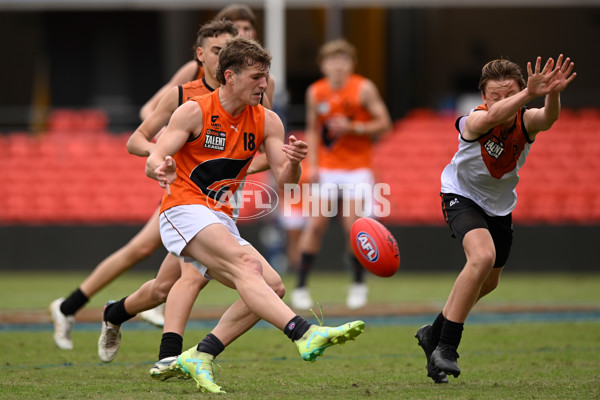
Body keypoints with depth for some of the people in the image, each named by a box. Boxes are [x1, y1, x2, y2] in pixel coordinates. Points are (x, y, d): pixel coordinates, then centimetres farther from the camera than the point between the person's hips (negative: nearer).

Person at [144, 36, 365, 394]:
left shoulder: (267, 121, 6)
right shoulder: (195, 112, -9)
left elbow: (284, 181, 2)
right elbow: (152, 162, -12)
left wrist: (294, 163, -21)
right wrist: (163, 169, -36)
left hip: (220, 221, 7)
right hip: (184, 212, -7)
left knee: (273, 287, -7)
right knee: (246, 262, -30)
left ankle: (199, 357, -6)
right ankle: (306, 334, -49)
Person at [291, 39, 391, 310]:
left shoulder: (364, 89, -6)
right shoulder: (315, 92, 3)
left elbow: (384, 123, -4)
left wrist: (352, 127, -17)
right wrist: (312, 165, 2)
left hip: (357, 169, -2)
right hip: (326, 169, 2)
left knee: (353, 225, -11)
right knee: (316, 224, -7)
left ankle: (358, 283, 9)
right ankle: (301, 286, -1)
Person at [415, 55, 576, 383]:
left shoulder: (525, 121, -24)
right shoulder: (475, 122, -33)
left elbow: (547, 119, -48)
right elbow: (493, 116, -57)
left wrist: (553, 94, -70)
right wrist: (530, 94, -75)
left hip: (499, 205, 6)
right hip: (463, 196, -6)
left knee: (489, 282, 19)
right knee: (482, 257, -31)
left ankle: (435, 333, 43)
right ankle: (446, 347, -23)